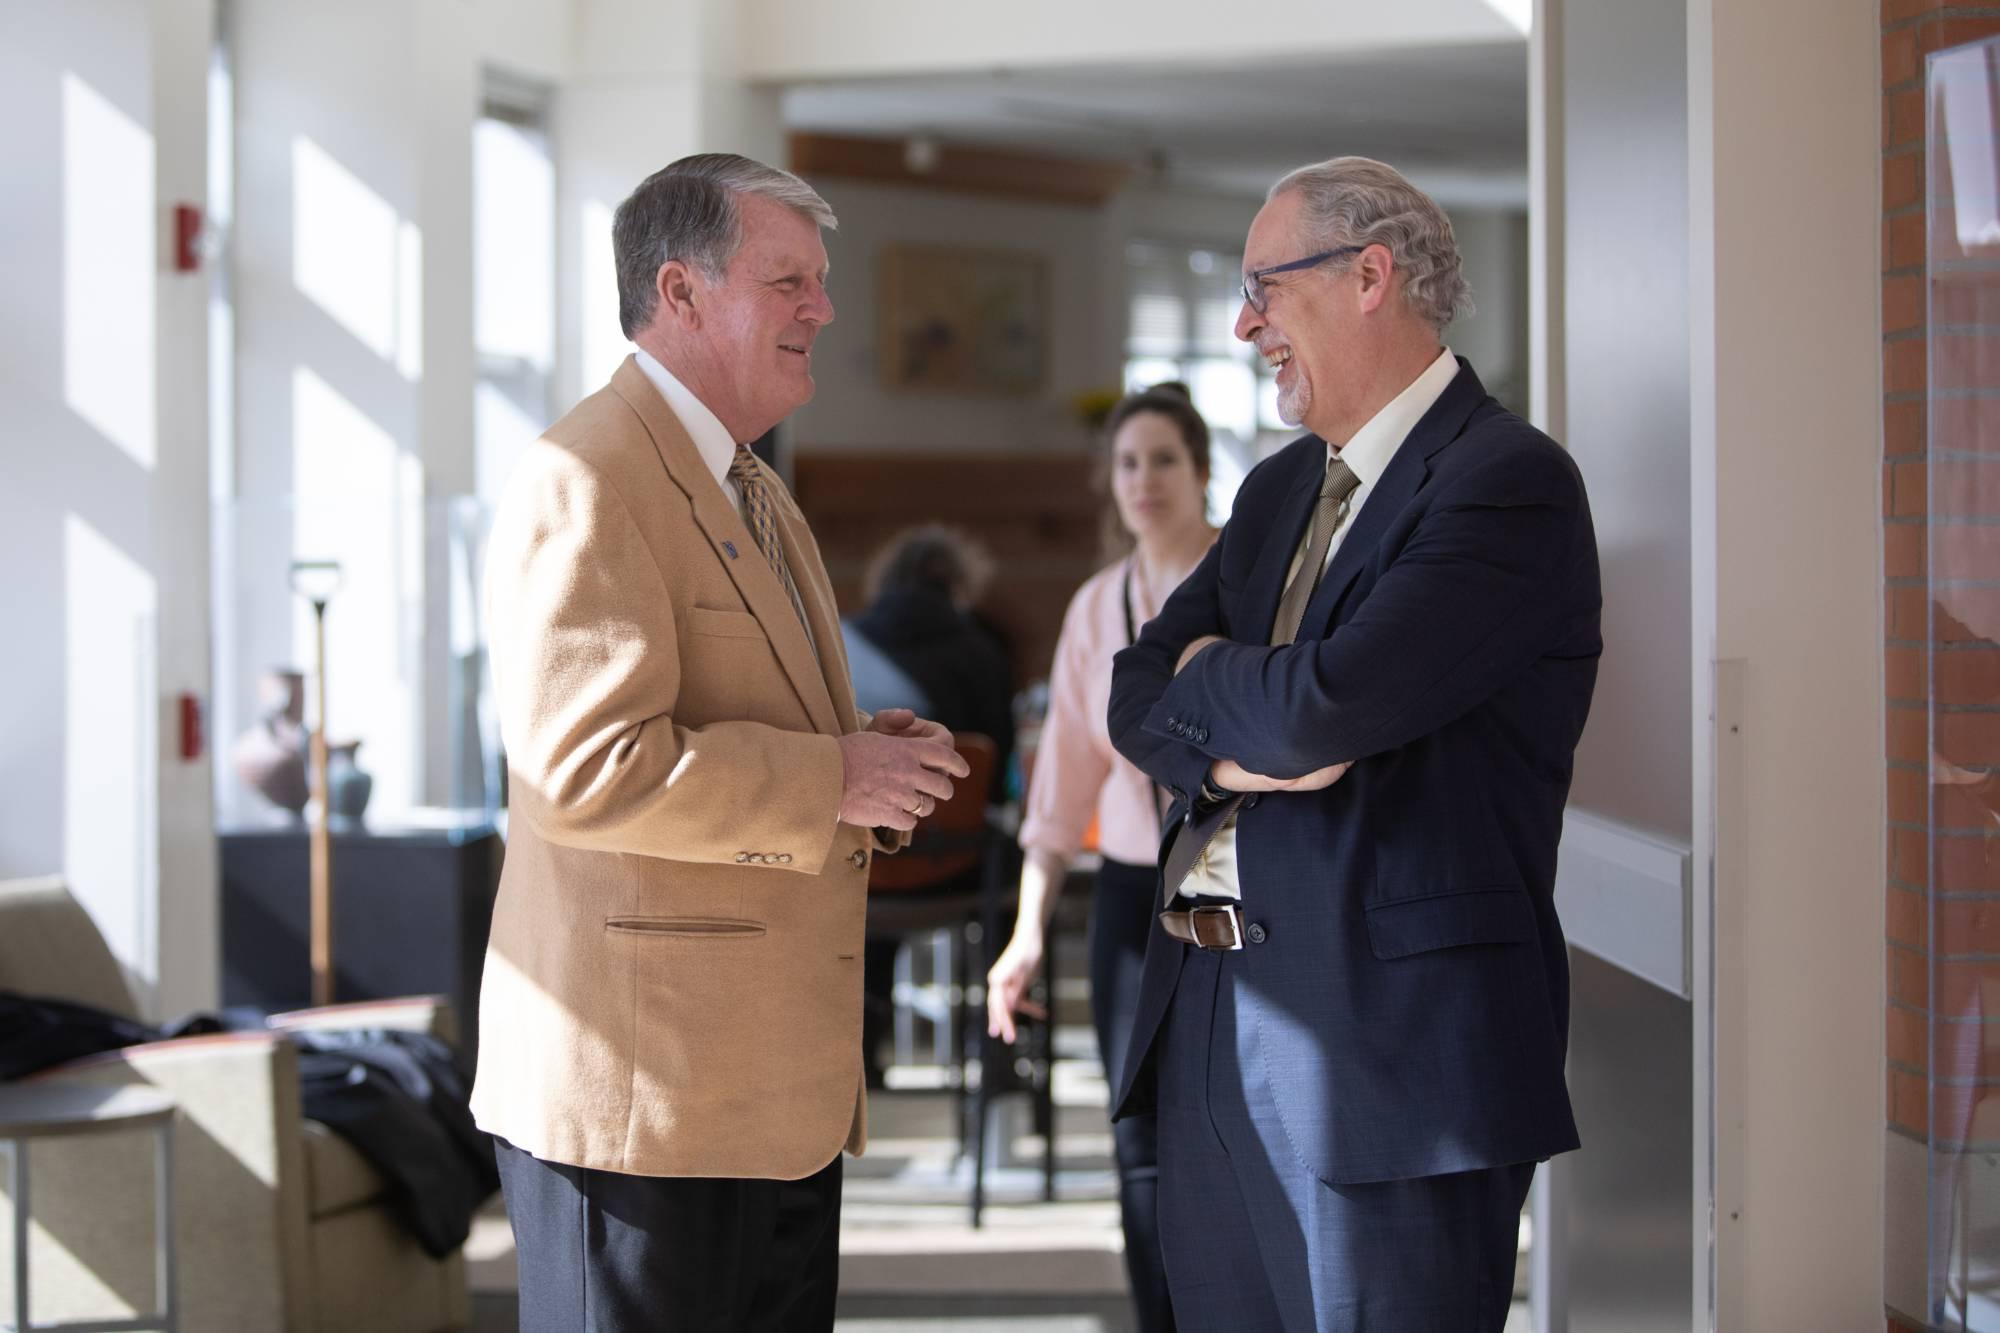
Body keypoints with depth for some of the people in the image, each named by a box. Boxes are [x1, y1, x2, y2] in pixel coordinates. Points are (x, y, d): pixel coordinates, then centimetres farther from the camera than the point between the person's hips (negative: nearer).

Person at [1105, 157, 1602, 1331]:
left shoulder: (1510, 480, -11)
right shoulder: (1278, 490, 17)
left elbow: (1320, 709, -21)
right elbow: (1138, 695, 12)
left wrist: (1208, 678, 0)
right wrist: (1230, 742, -10)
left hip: (1389, 1045, -8)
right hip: (1209, 1020, 8)